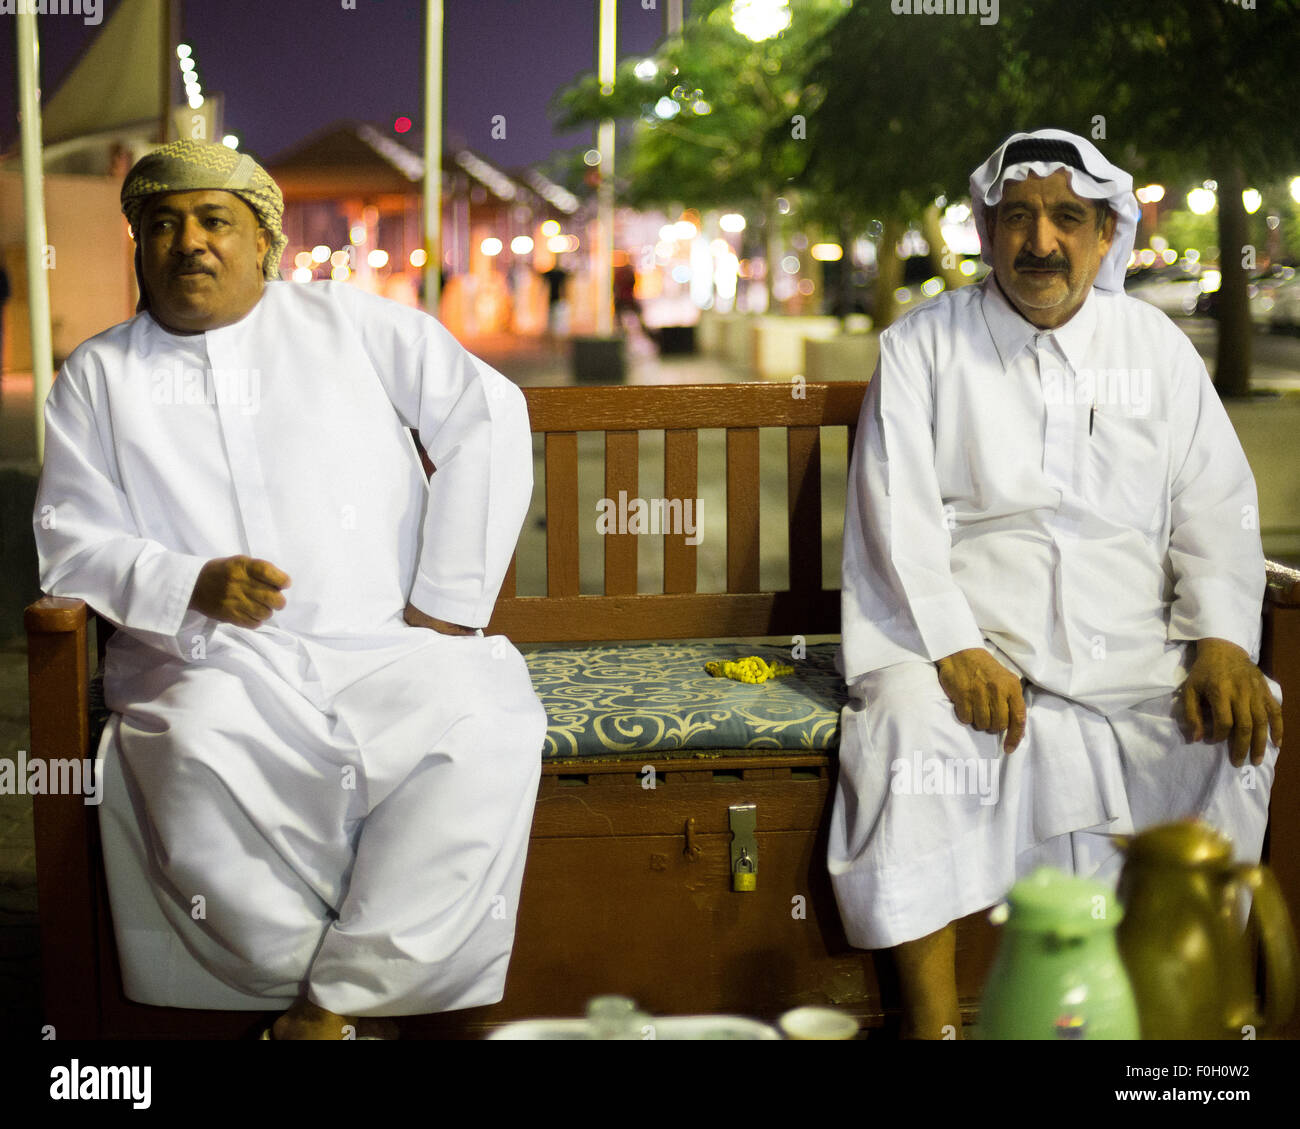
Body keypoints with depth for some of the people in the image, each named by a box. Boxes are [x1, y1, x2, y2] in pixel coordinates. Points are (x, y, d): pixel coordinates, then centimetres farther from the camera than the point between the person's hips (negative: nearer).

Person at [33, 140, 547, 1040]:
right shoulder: (97, 376, 16)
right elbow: (69, 542, 9)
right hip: (211, 662, 0)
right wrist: (193, 585, -12)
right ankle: (367, 1000, -19)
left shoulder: (347, 323, 14)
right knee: (199, 762, -36)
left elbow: (488, 414, 7)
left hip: (387, 649, 0)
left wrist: (447, 601, -1)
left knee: (486, 737, -31)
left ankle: (329, 1007, -22)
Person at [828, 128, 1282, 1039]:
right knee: (912, 722, -32)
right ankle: (932, 1017, -24)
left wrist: (1223, 642, -8)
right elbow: (897, 518, -4)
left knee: (1244, 727, -22)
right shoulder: (923, 346, 6)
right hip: (966, 639, -2)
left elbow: (1217, 511, 9)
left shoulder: (1157, 347, 14)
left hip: (1134, 654, 3)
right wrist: (956, 650, -19)